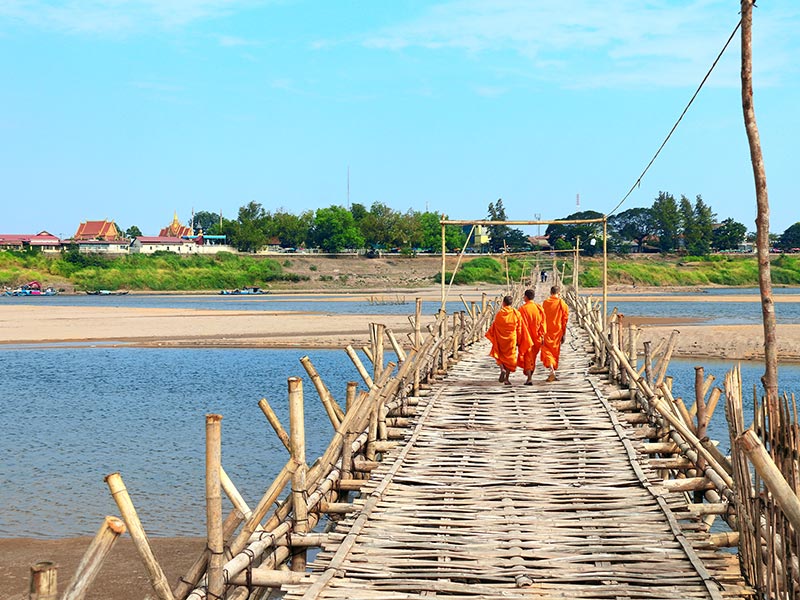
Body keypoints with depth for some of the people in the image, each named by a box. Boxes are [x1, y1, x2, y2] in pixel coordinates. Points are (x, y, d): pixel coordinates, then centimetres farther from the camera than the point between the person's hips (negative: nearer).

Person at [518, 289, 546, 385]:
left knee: (527, 357, -1)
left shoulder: (522, 309, -12)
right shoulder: (539, 308, 0)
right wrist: (542, 337, 5)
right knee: (533, 357, 18)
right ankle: (530, 376, 29)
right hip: (536, 337, 4)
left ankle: (529, 378, -13)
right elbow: (542, 323, 1)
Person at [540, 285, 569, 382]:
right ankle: (553, 374, 21)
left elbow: (542, 319, -1)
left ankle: (552, 371, -21)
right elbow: (564, 320, -2)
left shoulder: (545, 303, -5)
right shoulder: (562, 303, -4)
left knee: (547, 350, 0)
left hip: (547, 331, -2)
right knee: (555, 351, 15)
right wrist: (563, 334, 5)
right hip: (558, 331, 2)